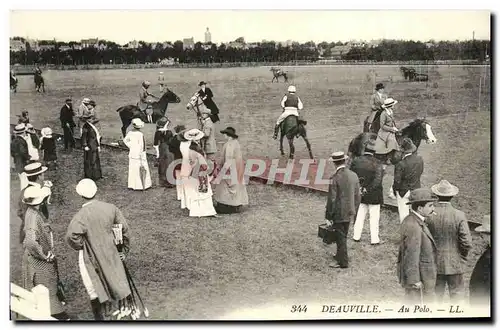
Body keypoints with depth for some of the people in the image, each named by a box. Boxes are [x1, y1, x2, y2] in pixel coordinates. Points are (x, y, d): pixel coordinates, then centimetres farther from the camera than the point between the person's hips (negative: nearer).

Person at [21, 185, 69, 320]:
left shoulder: (32, 212, 1)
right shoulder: (34, 217, -29)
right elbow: (31, 242, -40)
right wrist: (45, 256, -25)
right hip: (39, 261, -10)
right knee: (48, 289, 4)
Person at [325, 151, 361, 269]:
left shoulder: (335, 178, -20)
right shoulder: (354, 175, 0)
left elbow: (331, 199, -18)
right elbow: (358, 196, 7)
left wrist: (328, 217, -10)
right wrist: (354, 211, 18)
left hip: (339, 214, -7)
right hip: (350, 213, 7)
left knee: (341, 238, 5)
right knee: (343, 236, 23)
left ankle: (343, 262, 15)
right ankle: (340, 256, 40)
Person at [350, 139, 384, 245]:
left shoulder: (356, 161, -5)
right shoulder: (376, 163, -16)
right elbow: (377, 180, -22)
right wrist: (368, 189, -16)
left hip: (359, 194, 4)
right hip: (374, 195, -4)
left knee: (360, 215, 16)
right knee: (374, 216, 7)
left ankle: (356, 236, 23)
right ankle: (374, 239, 12)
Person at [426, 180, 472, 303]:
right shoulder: (459, 216, -16)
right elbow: (467, 243, -15)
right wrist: (462, 256, 4)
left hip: (434, 264, 2)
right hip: (454, 263, -2)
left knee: (435, 295, 15)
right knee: (457, 294, 13)